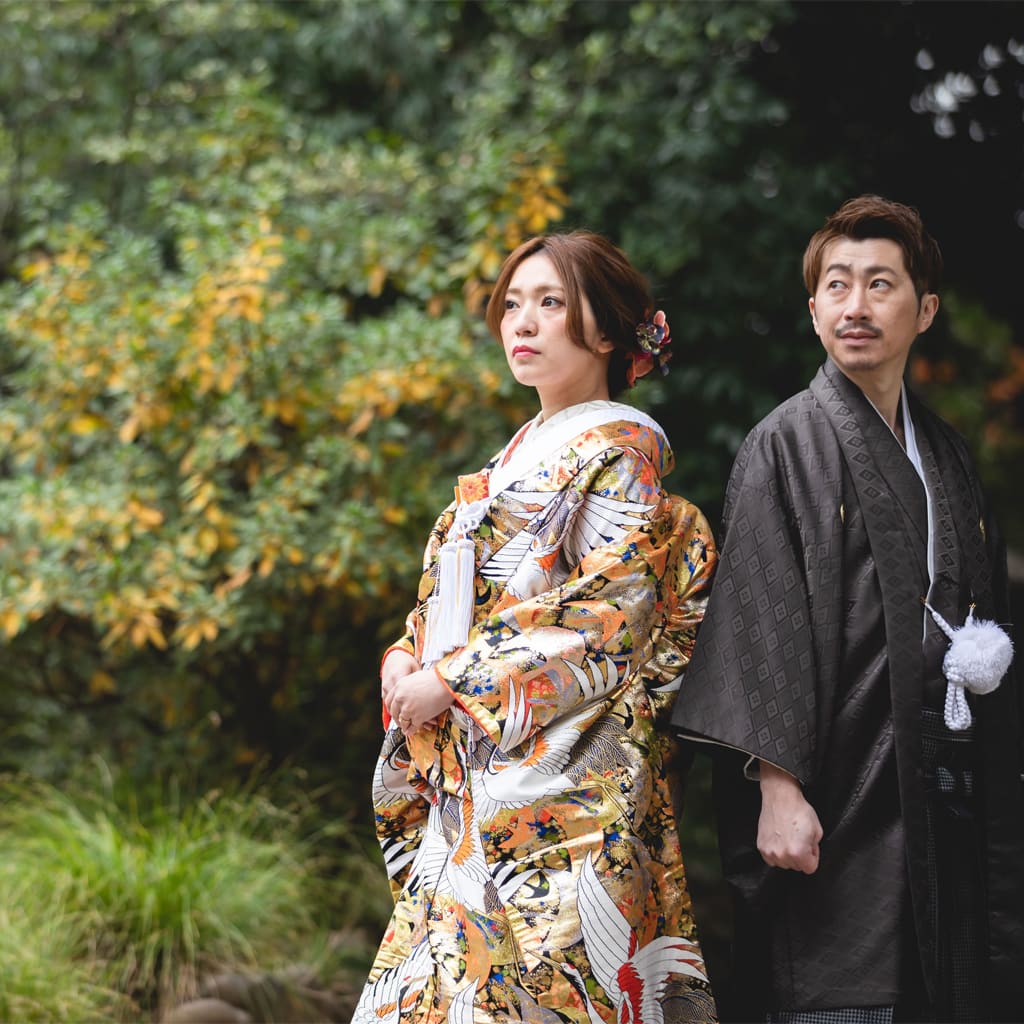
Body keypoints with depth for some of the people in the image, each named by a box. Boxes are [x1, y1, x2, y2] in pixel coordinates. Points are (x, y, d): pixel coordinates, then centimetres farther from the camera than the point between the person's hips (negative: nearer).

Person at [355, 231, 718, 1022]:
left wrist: (453, 679, -14)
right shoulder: (516, 461, 21)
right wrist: (407, 659, 2)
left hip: (562, 777, -8)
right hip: (471, 772, 8)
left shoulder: (622, 449, -4)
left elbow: (609, 610, -15)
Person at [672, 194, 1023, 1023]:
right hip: (842, 796, -6)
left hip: (949, 796, 6)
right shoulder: (788, 444, -3)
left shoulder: (945, 456, 16)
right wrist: (777, 784, -18)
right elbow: (760, 622, -11)